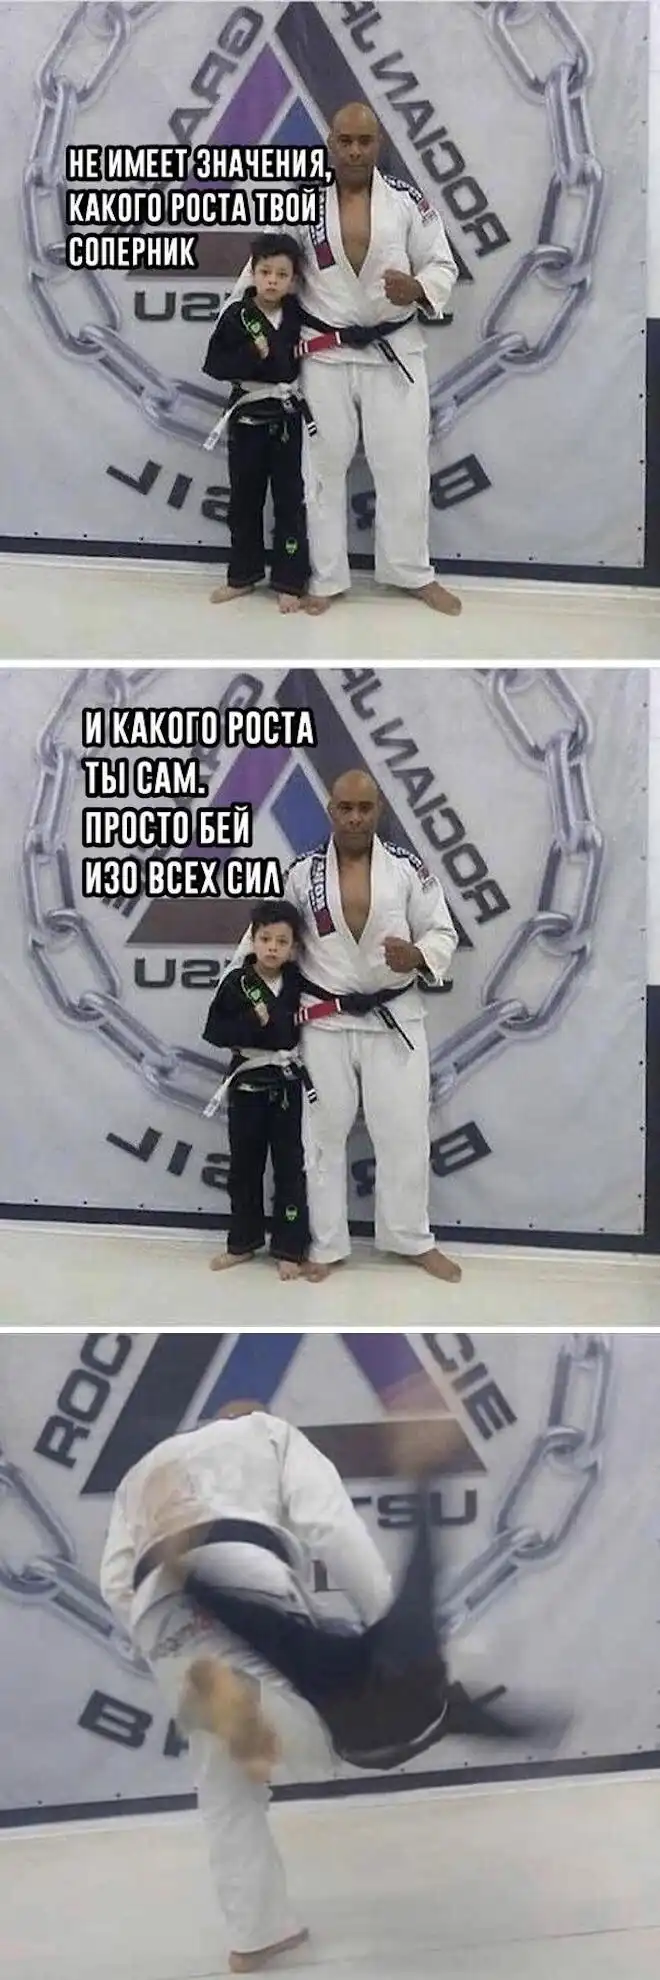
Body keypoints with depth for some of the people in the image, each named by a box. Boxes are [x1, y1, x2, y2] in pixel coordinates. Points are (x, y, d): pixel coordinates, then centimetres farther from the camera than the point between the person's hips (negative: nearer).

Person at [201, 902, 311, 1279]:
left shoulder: (299, 982, -4)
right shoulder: (236, 984, -9)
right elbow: (215, 1032, -11)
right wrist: (252, 1022, -24)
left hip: (287, 1085, 0)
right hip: (247, 1085, 0)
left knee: (290, 1167, 4)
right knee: (244, 1166, 12)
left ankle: (290, 1248, 13)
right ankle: (243, 1243, 26)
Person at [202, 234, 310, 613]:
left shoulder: (299, 315, -3)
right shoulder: (236, 317, -8)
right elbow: (215, 365, -12)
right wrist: (253, 355, -23)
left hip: (287, 420, 0)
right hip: (247, 420, 0)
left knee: (290, 501, 4)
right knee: (244, 500, 12)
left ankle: (290, 581, 12)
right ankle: (243, 575, 25)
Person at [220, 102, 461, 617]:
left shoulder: (407, 201, -3)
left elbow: (443, 265, 2)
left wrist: (418, 288, -21)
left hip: (395, 351, 0)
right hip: (325, 355, 0)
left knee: (404, 464, 5)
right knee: (322, 464, 5)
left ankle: (413, 572, 21)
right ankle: (326, 578, 17)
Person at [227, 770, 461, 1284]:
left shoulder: (407, 868, -3)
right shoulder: (303, 874, -2)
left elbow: (443, 932, 1)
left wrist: (417, 956, -21)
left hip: (395, 1017, 0)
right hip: (325, 1021, 0)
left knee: (405, 1132, 5)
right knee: (323, 1132, 7)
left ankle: (414, 1240, 22)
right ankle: (326, 1245, 20)